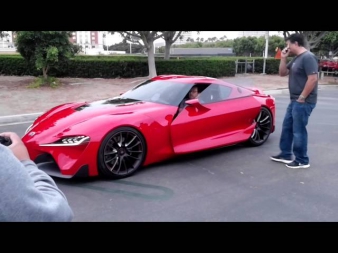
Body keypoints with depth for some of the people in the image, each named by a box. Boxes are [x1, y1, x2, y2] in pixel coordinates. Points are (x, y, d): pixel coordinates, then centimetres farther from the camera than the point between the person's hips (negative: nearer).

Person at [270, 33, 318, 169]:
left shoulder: (308, 57, -16)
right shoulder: (296, 58, 15)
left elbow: (313, 79, -23)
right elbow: (282, 73, 19)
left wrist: (302, 98, -20)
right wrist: (283, 58, 6)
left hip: (303, 102, -10)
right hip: (294, 101, 10)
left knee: (298, 130, -3)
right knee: (287, 127, 15)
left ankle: (302, 160, 9)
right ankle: (285, 155, 26)